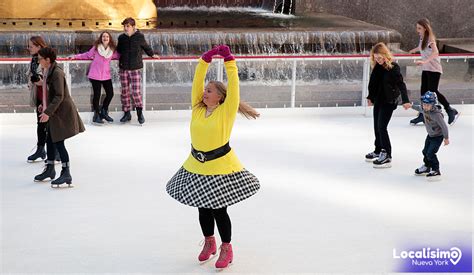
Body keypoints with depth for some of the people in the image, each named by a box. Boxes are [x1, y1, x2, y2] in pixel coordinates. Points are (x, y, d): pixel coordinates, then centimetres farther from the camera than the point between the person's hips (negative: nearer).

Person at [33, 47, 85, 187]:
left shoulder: (57, 73, -21)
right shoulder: (47, 71, 8)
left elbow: (59, 96, -24)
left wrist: (48, 112, -26)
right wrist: (45, 106, 24)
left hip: (62, 112, -10)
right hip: (55, 112, 10)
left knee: (59, 142, -5)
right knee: (50, 140, 17)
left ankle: (66, 174, 3)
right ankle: (50, 169, 32)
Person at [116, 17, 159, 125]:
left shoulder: (139, 36, -4)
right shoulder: (121, 38, 4)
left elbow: (146, 47, 16)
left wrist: (152, 54, 27)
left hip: (135, 68, -3)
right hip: (123, 69, 3)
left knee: (136, 91, -9)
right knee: (125, 92, 6)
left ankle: (140, 112, 11)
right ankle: (127, 113, 18)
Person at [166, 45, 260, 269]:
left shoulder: (226, 111, -10)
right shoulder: (198, 108, 1)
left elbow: (233, 85, -18)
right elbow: (197, 82, -1)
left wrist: (228, 60, -20)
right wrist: (206, 59, -7)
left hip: (220, 167, -5)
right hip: (197, 166, 5)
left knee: (219, 210, 2)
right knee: (203, 209, 16)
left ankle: (226, 248, 21)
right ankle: (209, 243, 37)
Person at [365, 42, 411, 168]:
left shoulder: (393, 67, -17)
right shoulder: (377, 67, 4)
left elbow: (401, 84, -22)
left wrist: (405, 100, -31)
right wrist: (370, 97, 24)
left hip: (389, 101, -8)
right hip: (378, 100, 8)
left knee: (382, 127, -12)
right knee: (377, 126, 16)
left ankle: (387, 156, -10)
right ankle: (378, 151, 34)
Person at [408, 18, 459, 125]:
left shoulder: (430, 39, -18)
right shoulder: (422, 38, 7)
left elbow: (435, 52, -35)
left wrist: (425, 61, -49)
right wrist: (414, 50, 50)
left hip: (434, 69, -8)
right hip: (425, 69, 8)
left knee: (433, 91, -10)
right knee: (423, 91, 6)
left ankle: (451, 111, 3)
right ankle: (422, 114, 12)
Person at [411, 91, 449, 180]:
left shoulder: (436, 115, -33)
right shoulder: (424, 109, -10)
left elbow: (444, 126, -25)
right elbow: (419, 108, 17)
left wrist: (446, 138, -18)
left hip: (438, 136, -8)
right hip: (430, 135, 8)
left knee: (431, 153, -15)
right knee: (425, 151, 16)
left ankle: (436, 171, -2)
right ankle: (427, 167, 39)